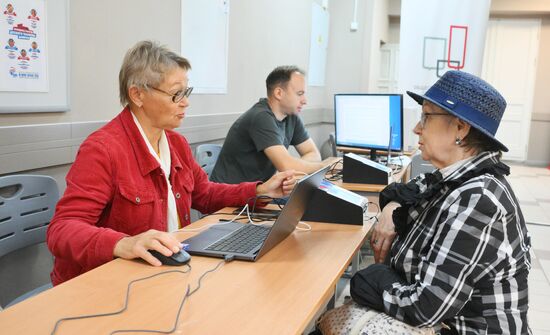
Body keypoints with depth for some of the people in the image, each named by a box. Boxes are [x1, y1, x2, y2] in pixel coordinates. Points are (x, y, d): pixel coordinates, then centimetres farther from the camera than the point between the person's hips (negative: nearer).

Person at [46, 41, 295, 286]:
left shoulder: (177, 143, 7)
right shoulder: (102, 149, -17)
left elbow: (204, 195, 21)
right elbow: (61, 229, -22)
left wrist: (261, 190, 8)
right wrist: (122, 244, -41)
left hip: (167, 269, 7)